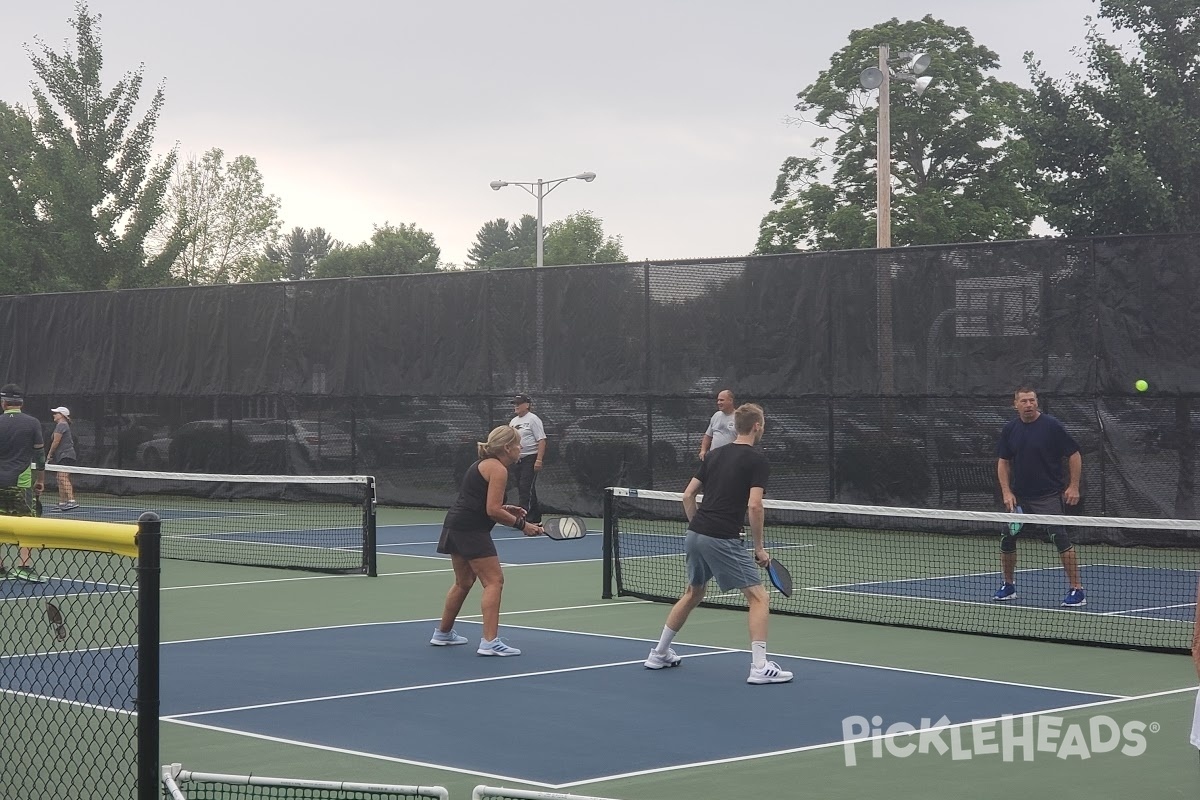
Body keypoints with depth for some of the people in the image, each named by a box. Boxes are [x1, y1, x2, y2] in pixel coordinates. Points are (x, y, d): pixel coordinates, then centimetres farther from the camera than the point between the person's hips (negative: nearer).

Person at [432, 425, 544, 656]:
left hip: (455, 525, 10)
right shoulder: (498, 469, -11)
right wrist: (521, 524, -11)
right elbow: (493, 511, -16)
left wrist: (505, 510, 13)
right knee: (494, 581, -10)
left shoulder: (482, 464, 18)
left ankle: (443, 633, 34)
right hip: (471, 530, -10)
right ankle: (489, 642, -17)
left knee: (464, 582, 23)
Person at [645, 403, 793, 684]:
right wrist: (759, 547, -8)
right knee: (759, 597, -1)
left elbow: (688, 495, 16)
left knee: (693, 594, 27)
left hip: (695, 535, 7)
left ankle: (659, 653, 34)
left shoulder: (714, 455, 15)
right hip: (723, 540, -7)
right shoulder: (757, 461, -5)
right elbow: (754, 505, -16)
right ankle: (760, 666, -10)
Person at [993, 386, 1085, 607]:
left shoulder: (1052, 425, -9)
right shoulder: (1010, 429, 3)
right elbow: (1003, 462, 10)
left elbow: (1074, 455, -5)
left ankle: (1077, 590, -11)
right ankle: (1009, 586, 26)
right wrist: (1006, 492, -1)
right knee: (1007, 540, 6)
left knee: (1060, 537, -16)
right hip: (1018, 497, 5)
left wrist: (1074, 486, -10)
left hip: (1049, 496, -5)